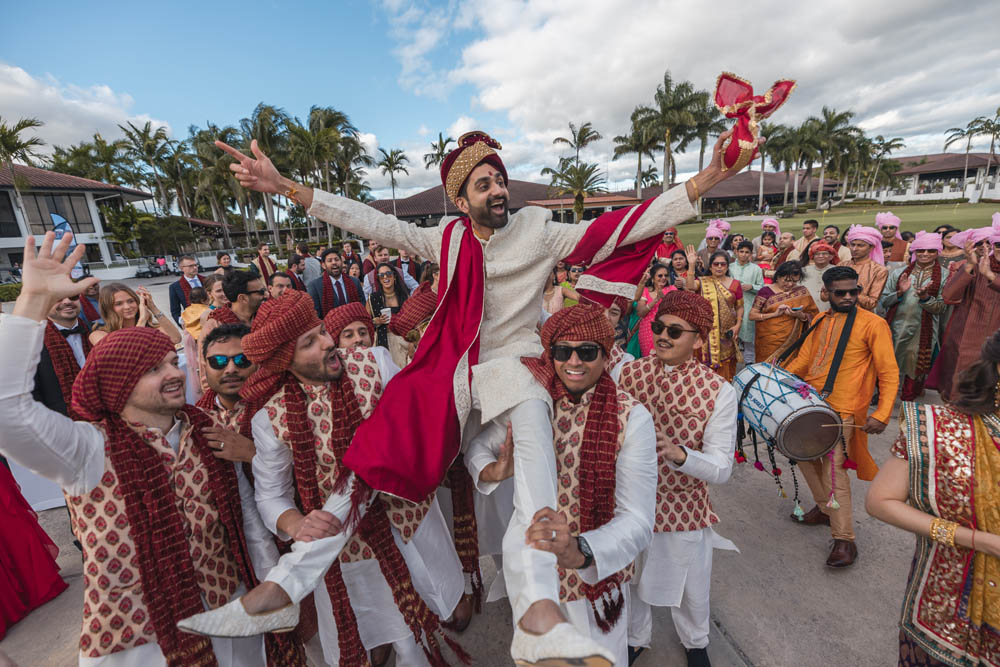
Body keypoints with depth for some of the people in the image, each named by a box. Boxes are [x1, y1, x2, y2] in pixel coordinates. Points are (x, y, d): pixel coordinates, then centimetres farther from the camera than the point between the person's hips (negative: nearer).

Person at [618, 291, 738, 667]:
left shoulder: (719, 391, -15)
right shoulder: (627, 374, -10)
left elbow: (722, 469, -18)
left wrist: (679, 453, -35)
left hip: (684, 508, -1)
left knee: (691, 590, 24)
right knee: (627, 581, 24)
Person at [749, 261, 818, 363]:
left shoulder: (802, 291, 3)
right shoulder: (766, 291, -4)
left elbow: (813, 316, 6)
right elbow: (752, 315, -7)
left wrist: (800, 315, -14)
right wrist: (775, 314, -18)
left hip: (791, 342, 2)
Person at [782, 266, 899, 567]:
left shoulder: (872, 324, -7)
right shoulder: (820, 321, 11)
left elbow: (889, 373, -8)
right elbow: (803, 359, 15)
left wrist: (882, 414, -17)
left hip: (842, 410, -6)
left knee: (834, 468, -10)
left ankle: (844, 539, 3)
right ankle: (825, 508, 37)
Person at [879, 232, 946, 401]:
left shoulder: (943, 276, 2)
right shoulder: (899, 272, 6)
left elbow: (940, 308, -2)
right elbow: (884, 301, 5)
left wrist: (925, 297, -19)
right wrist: (900, 292, -13)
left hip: (922, 332, -1)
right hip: (895, 328, 1)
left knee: (914, 371, 4)